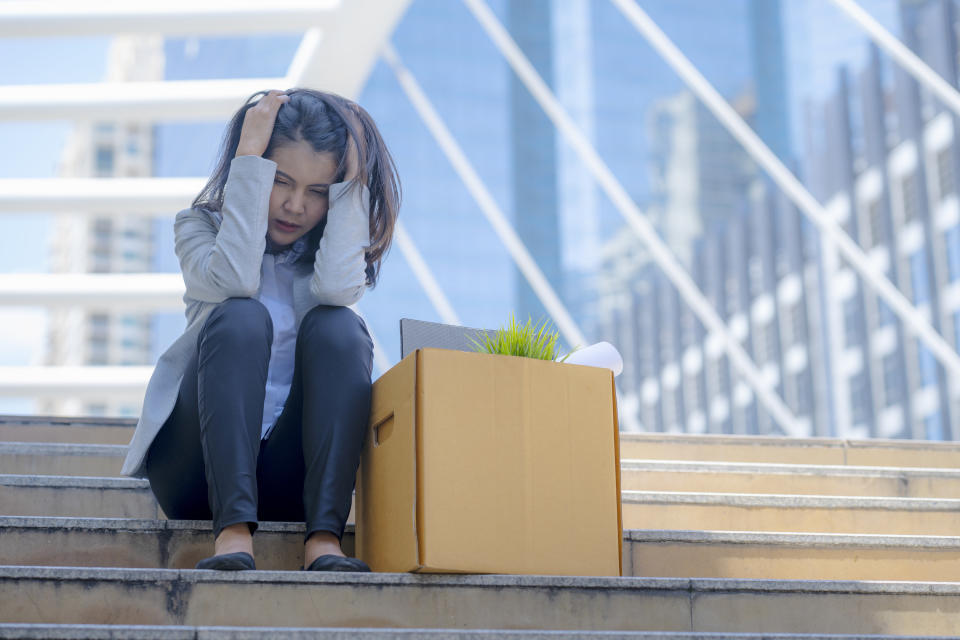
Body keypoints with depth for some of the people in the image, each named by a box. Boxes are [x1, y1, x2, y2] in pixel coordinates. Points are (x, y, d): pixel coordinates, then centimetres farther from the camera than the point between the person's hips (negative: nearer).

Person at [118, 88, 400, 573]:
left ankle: (324, 537, -34)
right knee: (242, 317, -27)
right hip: (198, 464, -1)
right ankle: (233, 532, -41)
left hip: (290, 477, 1)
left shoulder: (328, 244, 9)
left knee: (337, 326, -23)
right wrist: (248, 156, -14)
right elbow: (233, 279, -18)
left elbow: (337, 288, -17)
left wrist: (355, 175, -10)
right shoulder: (200, 224, 7)